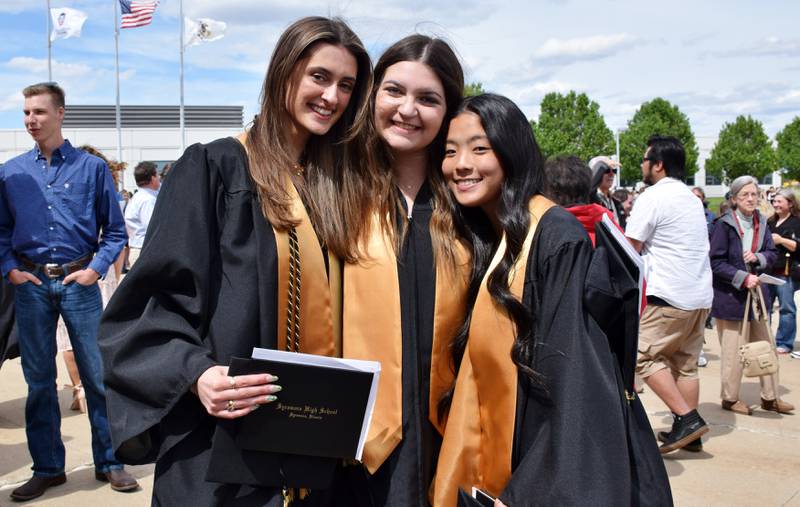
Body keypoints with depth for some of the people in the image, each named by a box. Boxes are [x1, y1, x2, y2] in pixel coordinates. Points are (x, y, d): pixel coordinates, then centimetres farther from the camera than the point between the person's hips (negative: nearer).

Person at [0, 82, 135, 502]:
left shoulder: (91, 168, 1)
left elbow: (115, 231, 2)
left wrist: (95, 269, -8)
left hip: (78, 282, -2)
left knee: (98, 375, 2)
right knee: (38, 379, 9)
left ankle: (109, 462, 16)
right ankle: (47, 468, 22)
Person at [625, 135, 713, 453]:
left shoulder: (652, 197, -10)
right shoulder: (691, 198, 17)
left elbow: (629, 251, -9)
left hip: (669, 297, -9)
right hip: (701, 296, 9)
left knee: (644, 356, -2)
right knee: (685, 362, 12)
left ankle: (686, 419, -7)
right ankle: (689, 433, 16)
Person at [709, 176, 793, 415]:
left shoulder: (761, 223, 5)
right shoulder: (724, 224, -14)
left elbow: (773, 254, 9)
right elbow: (716, 262, -15)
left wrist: (757, 257, -11)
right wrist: (743, 277, -20)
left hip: (755, 291, 7)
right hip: (730, 294, -7)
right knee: (734, 350, 1)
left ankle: (770, 397, 24)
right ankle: (730, 398, 17)